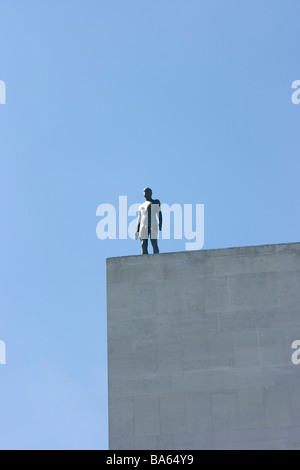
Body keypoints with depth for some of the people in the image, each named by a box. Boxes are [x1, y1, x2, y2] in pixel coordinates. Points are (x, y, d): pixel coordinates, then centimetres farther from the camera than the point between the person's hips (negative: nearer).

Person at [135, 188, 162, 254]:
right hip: (143, 227, 4)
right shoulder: (141, 206, 23)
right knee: (143, 245, -8)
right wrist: (137, 230, 10)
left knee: (154, 244, -10)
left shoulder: (156, 202, 11)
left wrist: (160, 227, -10)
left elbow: (159, 214, 2)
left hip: (153, 226, -4)